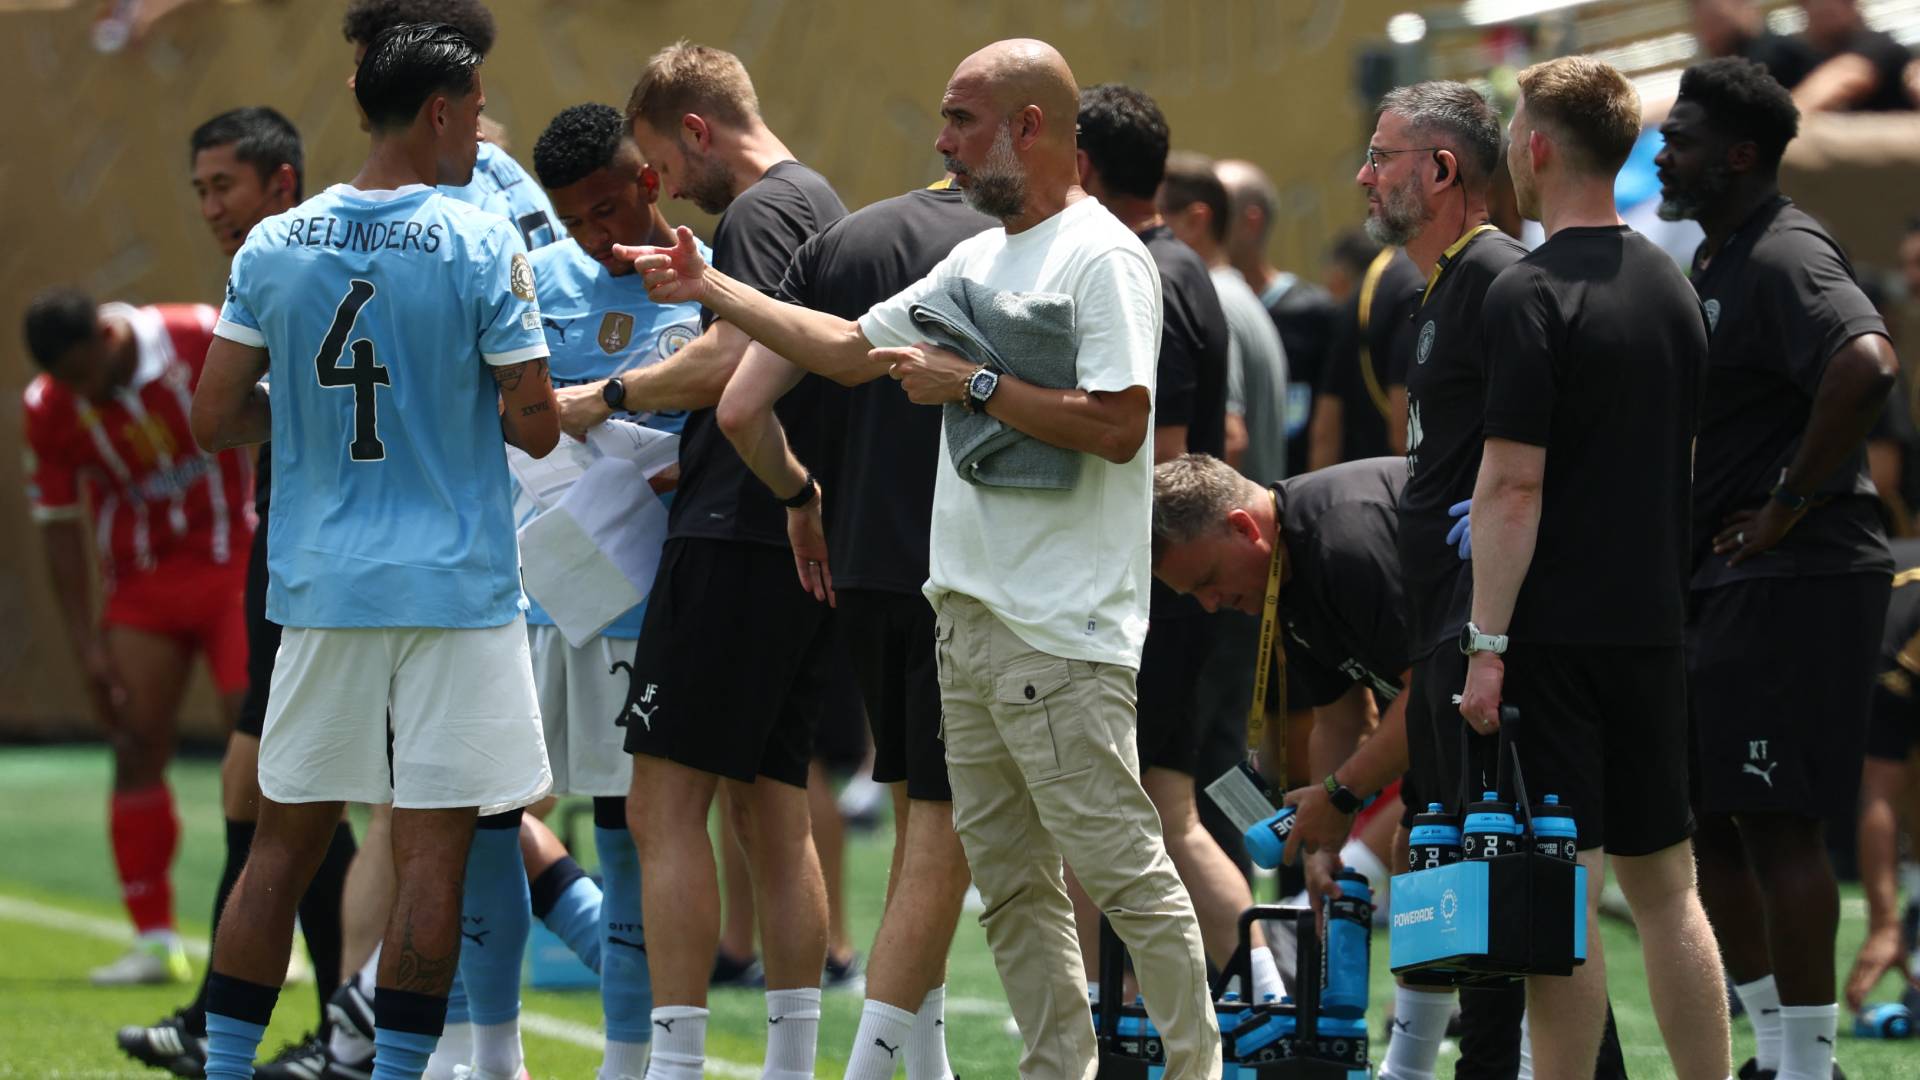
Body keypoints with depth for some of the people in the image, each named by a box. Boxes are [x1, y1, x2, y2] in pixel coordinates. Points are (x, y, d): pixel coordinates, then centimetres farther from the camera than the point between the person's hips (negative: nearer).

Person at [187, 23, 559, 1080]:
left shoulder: (271, 246, 2)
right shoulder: (480, 244, -9)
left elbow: (216, 419, 3)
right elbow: (534, 425, -9)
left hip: (318, 586, 4)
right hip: (454, 587, -4)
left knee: (282, 842, 12)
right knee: (431, 855, -1)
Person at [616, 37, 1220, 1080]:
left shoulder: (1102, 259, -10)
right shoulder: (975, 261, 18)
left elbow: (1117, 424, -21)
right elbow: (850, 348, 26)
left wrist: (973, 384, -14)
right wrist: (711, 288, 26)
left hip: (1061, 633, -10)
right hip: (967, 620, 10)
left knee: (1121, 866, -9)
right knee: (1009, 878, 10)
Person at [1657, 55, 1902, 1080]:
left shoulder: (1783, 259, -15)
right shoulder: (1714, 265, 18)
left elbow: (1866, 365, -33)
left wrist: (1790, 505, -25)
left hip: (1793, 581, -11)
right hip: (1717, 588, 11)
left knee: (1774, 822, -9)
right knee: (1699, 819, 13)